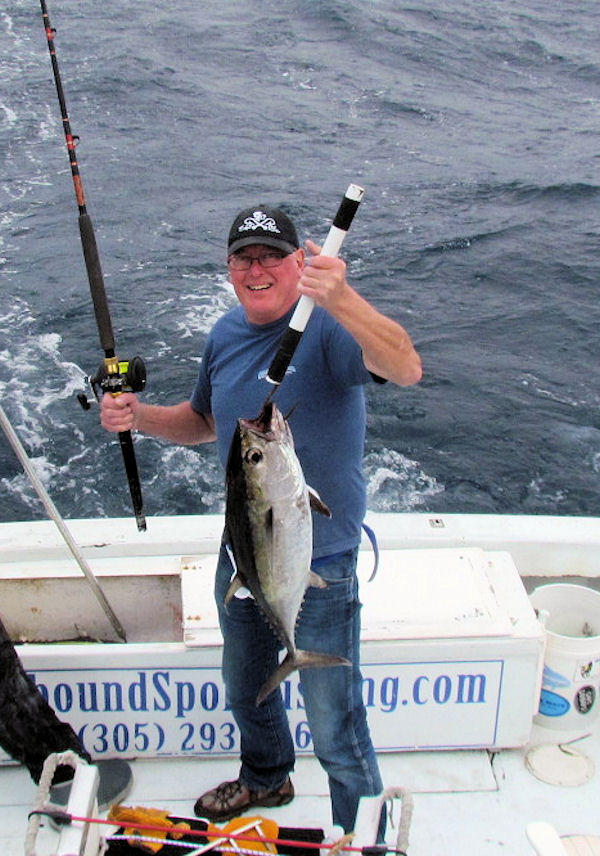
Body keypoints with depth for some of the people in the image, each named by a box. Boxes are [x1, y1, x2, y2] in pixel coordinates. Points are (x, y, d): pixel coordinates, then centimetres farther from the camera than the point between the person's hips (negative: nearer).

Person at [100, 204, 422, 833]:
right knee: (245, 689, 29)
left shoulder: (328, 326, -20)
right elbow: (204, 422, 17)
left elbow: (406, 370, -40)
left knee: (334, 728, 4)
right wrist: (139, 416, -2)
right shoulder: (226, 334, 3)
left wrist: (341, 299, -57)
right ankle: (265, 778, 57)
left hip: (317, 563, -7)